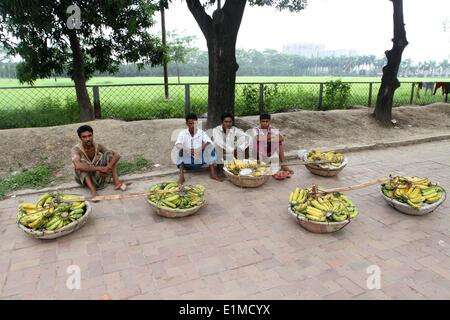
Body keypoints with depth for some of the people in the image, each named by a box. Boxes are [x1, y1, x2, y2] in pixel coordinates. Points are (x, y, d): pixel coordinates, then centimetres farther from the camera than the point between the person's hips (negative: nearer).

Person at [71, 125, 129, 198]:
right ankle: (93, 192, -43)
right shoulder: (76, 149, -20)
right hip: (84, 178, -3)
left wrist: (108, 167, -32)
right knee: (82, 164, -32)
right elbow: (78, 166, -39)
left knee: (108, 153, -11)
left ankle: (116, 182, -22)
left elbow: (117, 155, -14)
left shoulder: (98, 146, -9)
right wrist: (100, 168, -41)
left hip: (98, 175, 3)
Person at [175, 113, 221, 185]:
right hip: (187, 161, -1)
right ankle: (181, 176, -31)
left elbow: (210, 143, -14)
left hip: (199, 160, 1)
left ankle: (213, 173, -22)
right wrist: (189, 150, -40)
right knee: (181, 150, -29)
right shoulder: (183, 133, -6)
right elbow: (177, 145, -24)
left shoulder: (201, 132, -2)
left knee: (210, 148, -21)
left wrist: (203, 146, -35)